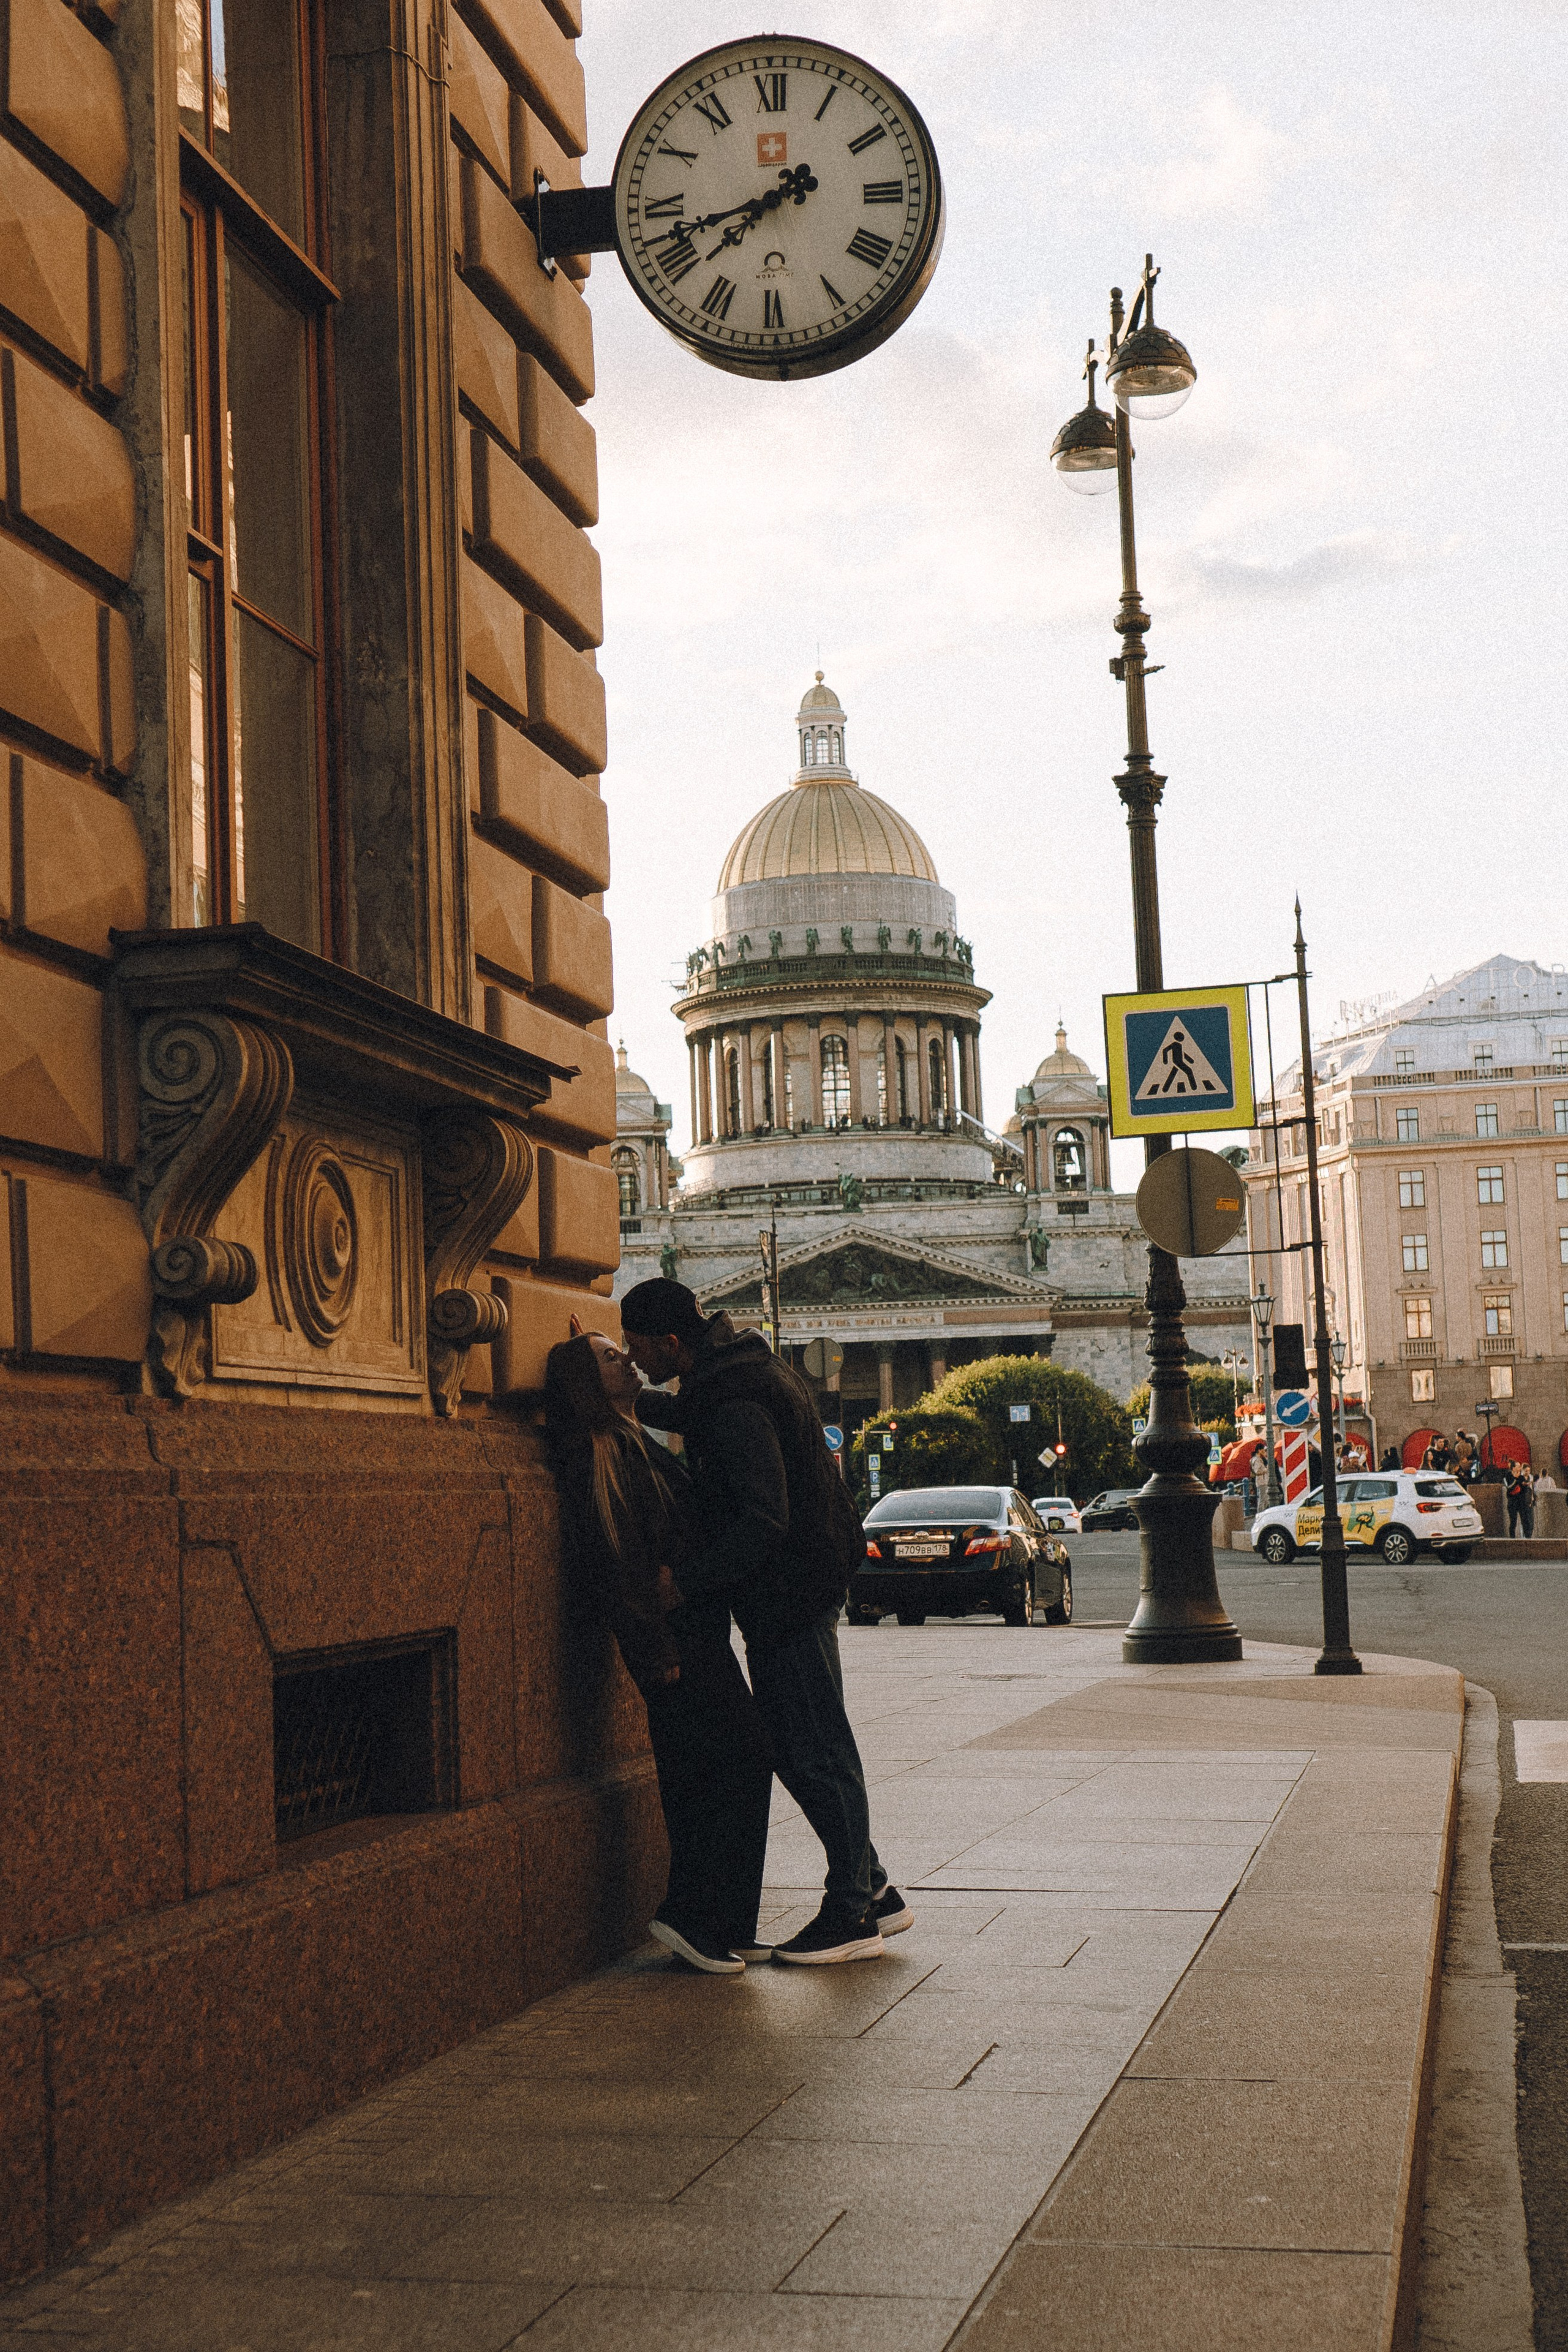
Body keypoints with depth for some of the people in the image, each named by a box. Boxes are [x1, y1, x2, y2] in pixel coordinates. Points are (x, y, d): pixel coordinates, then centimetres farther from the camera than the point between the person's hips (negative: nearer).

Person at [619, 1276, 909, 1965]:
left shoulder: (735, 1405, -23)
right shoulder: (736, 1364, 10)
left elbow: (761, 1521, -26)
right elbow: (687, 1415, 33)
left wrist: (686, 1579, -20)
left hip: (790, 1590, -10)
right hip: (788, 1589, 10)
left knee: (813, 1749, -3)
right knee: (789, 1742, 14)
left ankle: (851, 1916, 6)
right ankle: (872, 1890, 22)